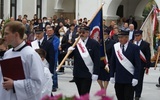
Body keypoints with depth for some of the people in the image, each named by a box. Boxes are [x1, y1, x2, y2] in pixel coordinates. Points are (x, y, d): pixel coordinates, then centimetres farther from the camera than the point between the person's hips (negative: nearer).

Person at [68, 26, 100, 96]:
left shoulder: (94, 44, -6)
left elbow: (97, 60, -9)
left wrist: (95, 73, -15)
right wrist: (69, 50, -13)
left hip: (87, 74, -5)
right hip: (77, 73, 5)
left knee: (84, 94, -6)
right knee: (81, 94, 13)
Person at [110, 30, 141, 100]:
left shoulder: (134, 48, -6)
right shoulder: (115, 47, 4)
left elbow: (137, 65, -6)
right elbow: (112, 63, 9)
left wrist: (135, 78, -12)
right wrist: (112, 76, 4)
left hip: (129, 79, -3)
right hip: (118, 78, 3)